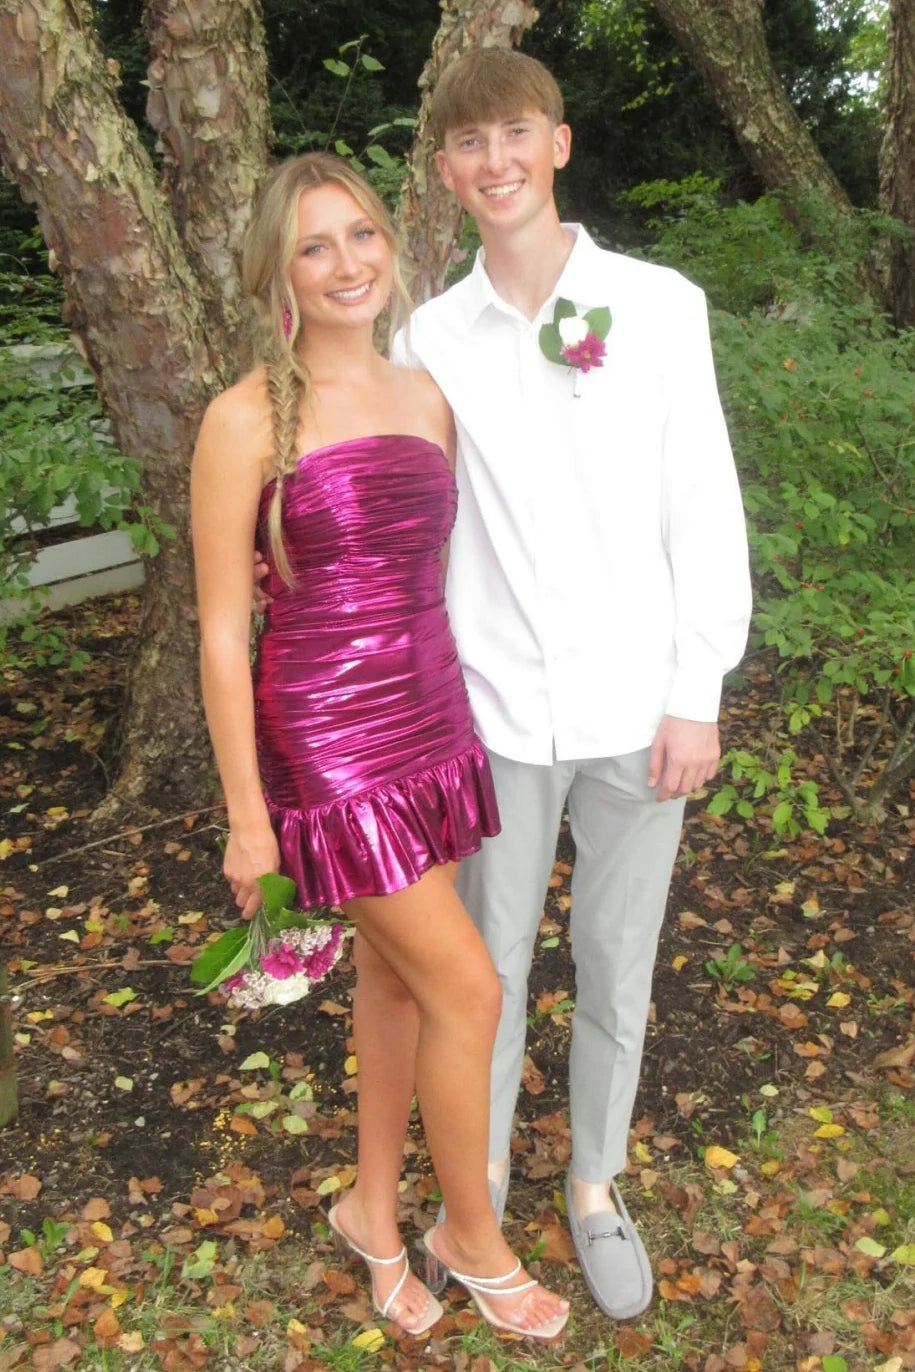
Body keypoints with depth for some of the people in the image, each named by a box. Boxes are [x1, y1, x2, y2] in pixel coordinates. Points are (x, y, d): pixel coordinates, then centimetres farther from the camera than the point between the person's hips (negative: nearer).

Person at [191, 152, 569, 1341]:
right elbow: (221, 631, -10)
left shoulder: (427, 397, 6)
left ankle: (375, 1210, 40)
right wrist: (247, 817, -9)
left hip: (431, 718, 6)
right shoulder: (247, 420, -12)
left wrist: (463, 726, 14)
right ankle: (474, 1235, 26)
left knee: (397, 973, 17)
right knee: (468, 987, 0)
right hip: (326, 738, -6)